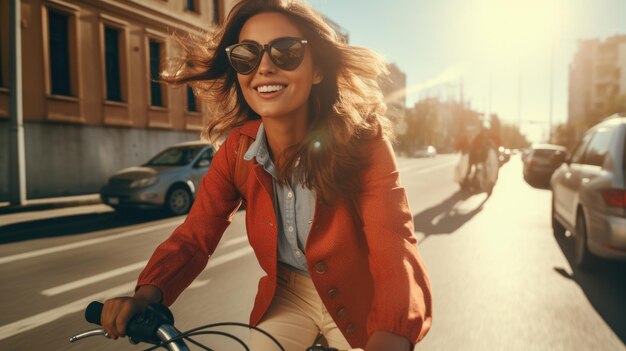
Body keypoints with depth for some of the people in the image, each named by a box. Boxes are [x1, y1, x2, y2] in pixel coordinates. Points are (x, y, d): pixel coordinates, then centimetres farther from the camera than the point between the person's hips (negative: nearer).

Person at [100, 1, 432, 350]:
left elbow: (394, 249, -36)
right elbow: (195, 234, -13)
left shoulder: (363, 143, -25)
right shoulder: (238, 150, -14)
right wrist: (147, 294, -32)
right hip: (286, 296, 2)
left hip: (355, 304, -1)